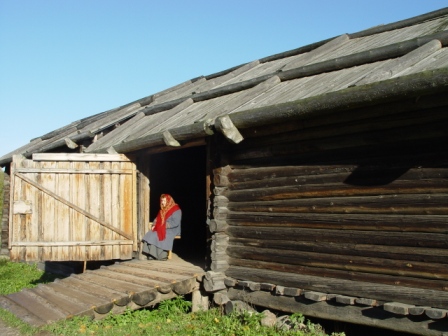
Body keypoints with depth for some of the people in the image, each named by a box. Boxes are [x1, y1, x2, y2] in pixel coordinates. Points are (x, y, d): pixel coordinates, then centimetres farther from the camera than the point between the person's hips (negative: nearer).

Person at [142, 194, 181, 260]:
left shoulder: (176, 210, -7)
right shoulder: (162, 210, 18)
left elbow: (175, 222, -16)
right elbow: (157, 219, 21)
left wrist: (165, 226, -20)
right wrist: (154, 225, 1)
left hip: (172, 230, -7)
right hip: (160, 229, 7)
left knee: (157, 235, -33)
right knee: (150, 235, -20)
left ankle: (162, 256, -26)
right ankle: (151, 255, -25)